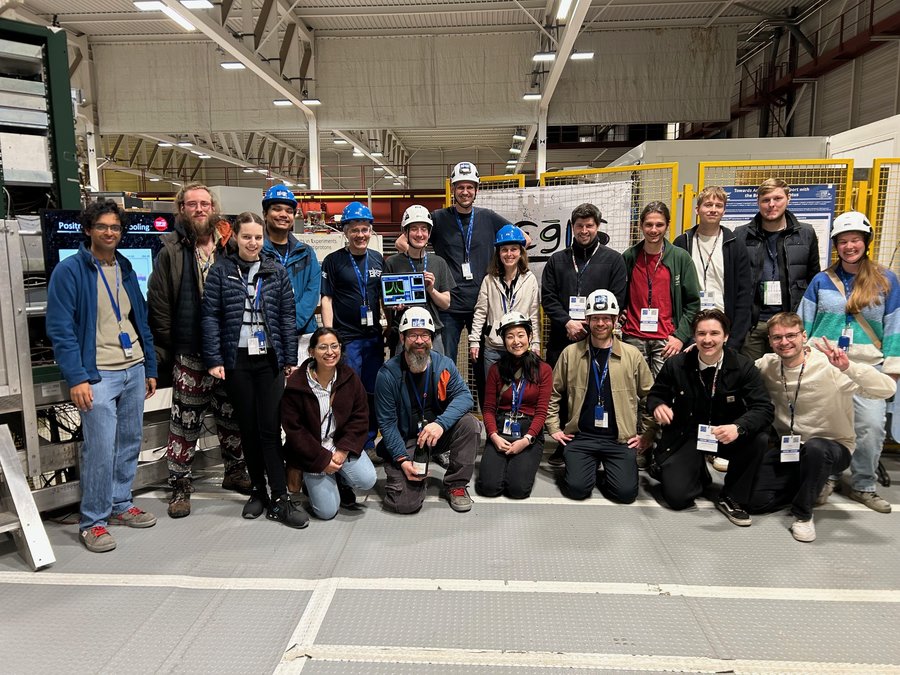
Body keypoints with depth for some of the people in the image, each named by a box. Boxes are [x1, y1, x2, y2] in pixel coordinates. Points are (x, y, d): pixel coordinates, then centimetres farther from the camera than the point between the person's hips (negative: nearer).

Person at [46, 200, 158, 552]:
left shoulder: (126, 269, 13)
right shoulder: (69, 271, -6)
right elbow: (60, 329, -10)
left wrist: (150, 368, 14)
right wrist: (77, 378, -17)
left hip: (134, 370, 6)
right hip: (98, 374, -6)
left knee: (130, 442, 12)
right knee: (100, 449, -6)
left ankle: (120, 504, 28)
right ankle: (93, 522, 9)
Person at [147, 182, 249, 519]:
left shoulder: (229, 249, 8)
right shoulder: (171, 252, 0)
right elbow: (158, 304, -3)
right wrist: (165, 348, -6)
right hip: (190, 355, -3)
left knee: (232, 416, 14)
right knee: (185, 422, 3)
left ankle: (235, 471, 31)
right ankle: (180, 486, 17)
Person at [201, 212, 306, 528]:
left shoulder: (277, 271, 6)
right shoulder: (220, 270, 2)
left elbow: (287, 316, 6)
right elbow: (210, 316, -1)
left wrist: (290, 359, 2)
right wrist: (214, 359, -7)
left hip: (270, 358, 0)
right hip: (236, 359, 0)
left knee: (270, 428, -3)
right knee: (248, 428, 8)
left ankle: (279, 499, 1)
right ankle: (259, 490, 22)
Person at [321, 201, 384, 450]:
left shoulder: (377, 259, 11)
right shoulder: (333, 261, -1)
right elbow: (326, 299, -4)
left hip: (374, 337, 5)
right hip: (346, 338, -4)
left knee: (373, 392, 11)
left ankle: (368, 443, 25)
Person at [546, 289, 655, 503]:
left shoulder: (632, 355, 1)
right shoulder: (570, 353, 2)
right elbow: (553, 393, 10)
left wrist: (648, 433, 6)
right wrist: (554, 428, 6)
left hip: (620, 439, 0)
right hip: (581, 436, 0)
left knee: (626, 492, -16)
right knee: (577, 488, -16)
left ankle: (608, 473, 18)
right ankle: (589, 467, 18)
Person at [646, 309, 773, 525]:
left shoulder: (743, 366, -10)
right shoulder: (676, 365, -9)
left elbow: (764, 408, -16)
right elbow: (655, 394, 5)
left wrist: (738, 427, -38)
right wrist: (658, 405, -22)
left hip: (726, 435, 1)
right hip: (686, 436, -1)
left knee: (759, 439, -31)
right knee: (677, 496, -18)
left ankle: (731, 498, -6)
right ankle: (698, 472, 21)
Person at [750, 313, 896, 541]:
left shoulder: (829, 366, -18)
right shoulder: (767, 365, -5)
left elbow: (887, 389, -27)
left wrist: (848, 367, -40)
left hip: (832, 447, -4)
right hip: (786, 447, 4)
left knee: (814, 448, -39)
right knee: (755, 501, -7)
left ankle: (802, 514, -13)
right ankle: (814, 485, 20)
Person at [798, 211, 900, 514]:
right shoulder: (821, 281, 6)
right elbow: (803, 324, 7)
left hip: (868, 366, 0)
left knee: (872, 426, -7)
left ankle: (862, 486, 12)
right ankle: (827, 477, 22)